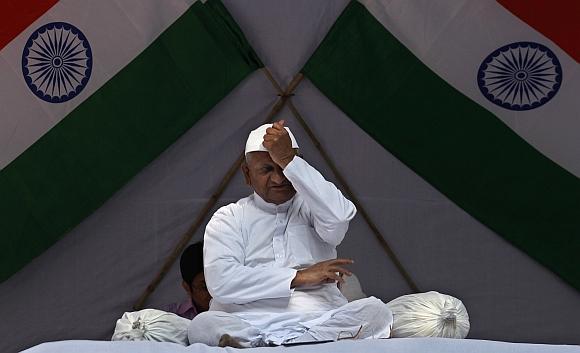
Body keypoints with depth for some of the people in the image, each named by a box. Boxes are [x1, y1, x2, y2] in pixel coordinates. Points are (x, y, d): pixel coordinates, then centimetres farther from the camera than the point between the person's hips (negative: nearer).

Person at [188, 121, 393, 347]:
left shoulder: (312, 207, 18)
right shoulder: (228, 218, 14)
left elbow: (338, 217, -10)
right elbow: (220, 280, -5)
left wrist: (287, 160, -8)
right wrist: (300, 277, -7)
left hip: (319, 319, 2)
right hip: (249, 322, -2)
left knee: (376, 311, -27)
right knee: (203, 325, -32)